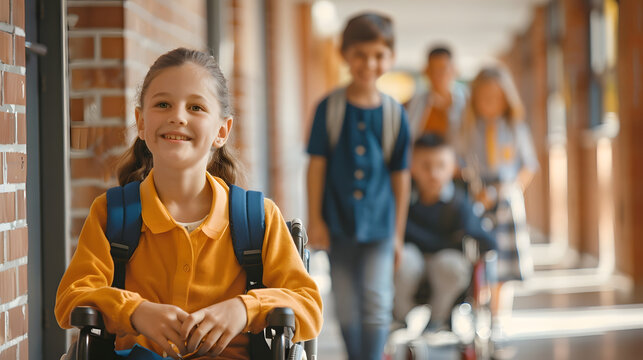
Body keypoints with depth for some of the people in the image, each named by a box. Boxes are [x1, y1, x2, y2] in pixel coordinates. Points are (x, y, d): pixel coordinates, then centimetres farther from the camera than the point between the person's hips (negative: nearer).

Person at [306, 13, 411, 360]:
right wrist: (314, 219, -3)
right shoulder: (330, 108, -4)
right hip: (338, 222, 0)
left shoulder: (394, 113, -2)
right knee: (347, 308, 9)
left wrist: (398, 232, 7)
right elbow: (317, 163, -1)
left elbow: (400, 175, 5)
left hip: (378, 223, 0)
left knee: (376, 304, -8)